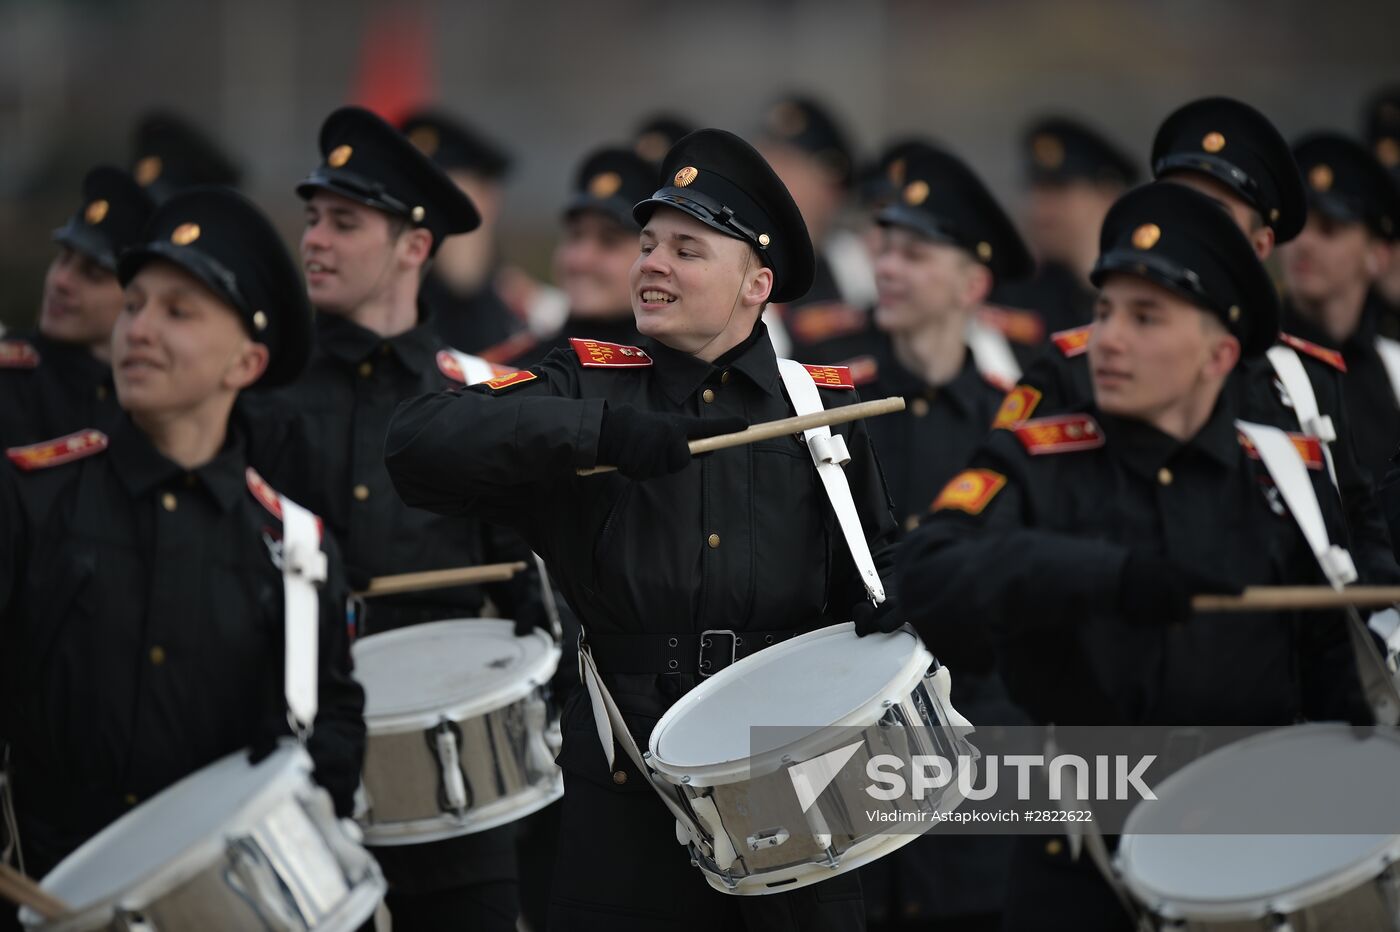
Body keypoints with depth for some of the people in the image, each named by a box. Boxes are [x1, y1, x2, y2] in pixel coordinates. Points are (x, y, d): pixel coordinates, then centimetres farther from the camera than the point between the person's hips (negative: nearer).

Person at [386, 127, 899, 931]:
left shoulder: (822, 405, 8)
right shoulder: (586, 387, 3)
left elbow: (874, 565, 19)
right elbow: (419, 442, -12)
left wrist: (885, 619, -6)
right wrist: (601, 430, -24)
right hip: (631, 796, -1)